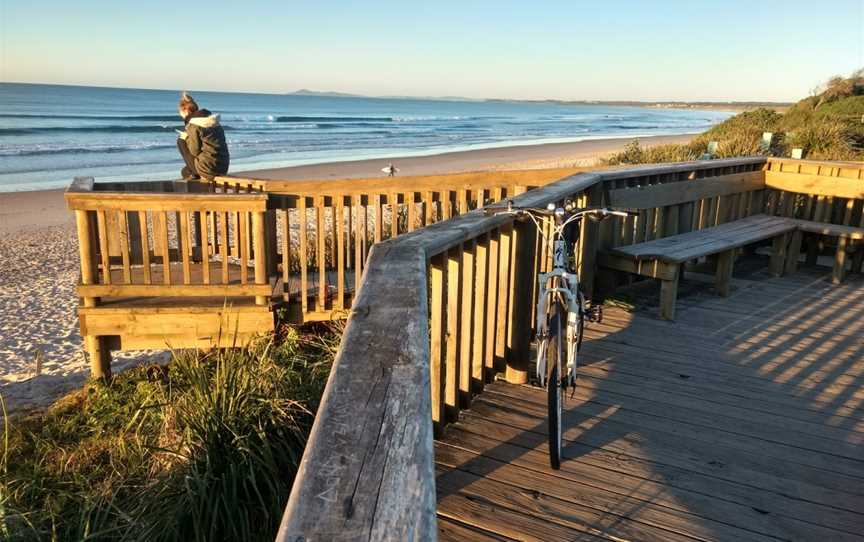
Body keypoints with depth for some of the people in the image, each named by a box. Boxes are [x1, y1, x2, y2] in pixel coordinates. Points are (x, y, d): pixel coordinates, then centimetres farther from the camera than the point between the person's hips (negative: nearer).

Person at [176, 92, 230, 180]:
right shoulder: (213, 120, 12)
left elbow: (195, 151, -10)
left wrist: (186, 137, 7)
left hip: (208, 168, -8)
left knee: (181, 141, 11)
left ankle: (195, 174, 11)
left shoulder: (192, 124, -11)